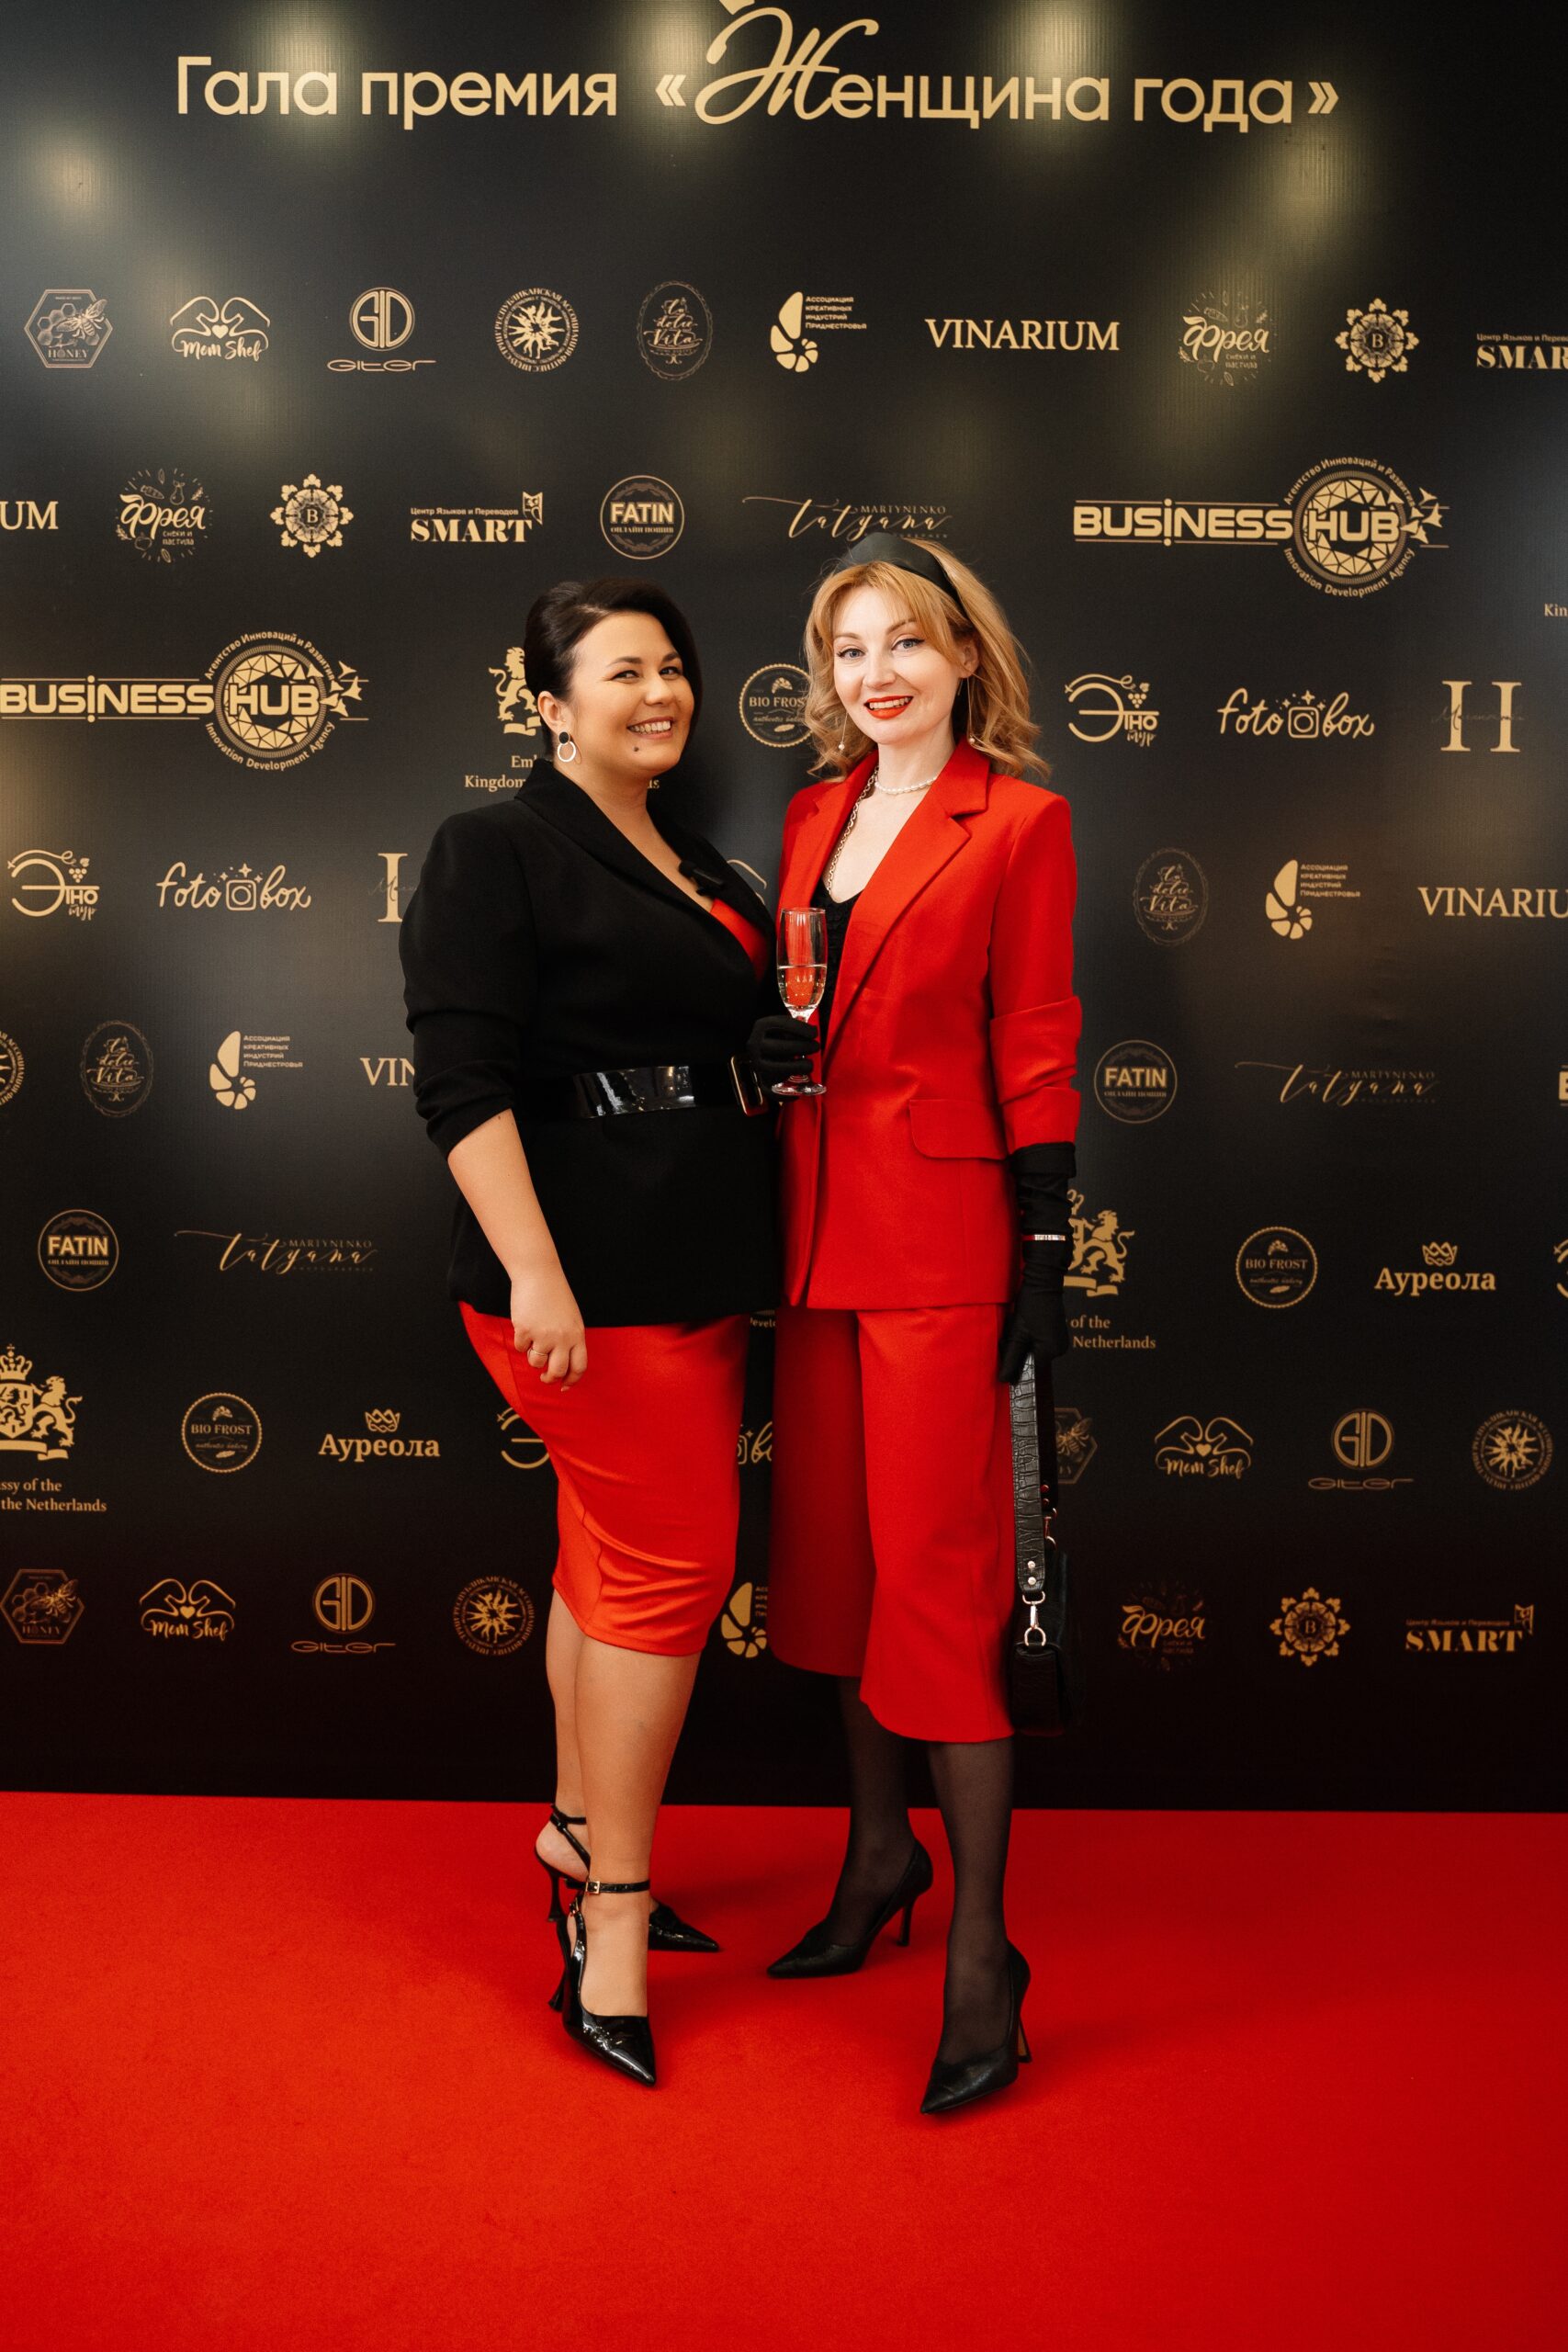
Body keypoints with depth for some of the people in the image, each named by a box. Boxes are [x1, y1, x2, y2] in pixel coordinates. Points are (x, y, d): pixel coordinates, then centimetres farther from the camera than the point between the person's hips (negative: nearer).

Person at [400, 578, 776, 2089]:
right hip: (587, 1268, -8)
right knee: (675, 1562, -5)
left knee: (612, 1553, 15)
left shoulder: (695, 867, 17)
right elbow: (462, 1081, -17)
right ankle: (613, 1915, 9)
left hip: (694, 1267, 8)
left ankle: (580, 1835, 31)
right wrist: (535, 1273, -24)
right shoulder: (496, 850, -8)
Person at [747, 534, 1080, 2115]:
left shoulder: (1017, 821, -4)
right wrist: (769, 1048, 4)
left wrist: (1041, 1256, -10)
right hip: (816, 1220, 7)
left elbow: (1034, 1047, -7)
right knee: (835, 1546, 13)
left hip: (938, 1227, -6)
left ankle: (980, 1953, 8)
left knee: (938, 1568, -5)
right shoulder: (814, 813, 14)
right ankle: (880, 1853, 33)